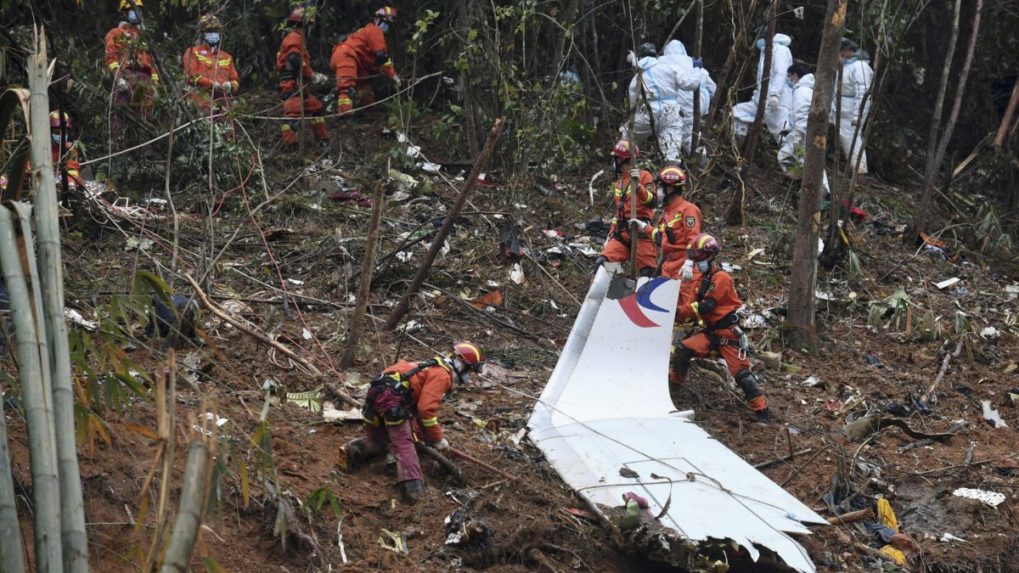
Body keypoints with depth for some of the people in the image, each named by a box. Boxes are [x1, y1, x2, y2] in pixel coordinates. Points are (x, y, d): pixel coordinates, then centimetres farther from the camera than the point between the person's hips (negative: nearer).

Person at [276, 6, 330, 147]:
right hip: (292, 84, -11)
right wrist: (312, 75, -18)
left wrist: (315, 75, 18)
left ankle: (323, 140, 23)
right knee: (293, 112, -21)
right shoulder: (294, 38, -8)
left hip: (300, 84, 11)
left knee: (316, 108, 17)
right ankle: (290, 144, -30)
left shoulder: (297, 38, 26)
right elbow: (295, 60, -23)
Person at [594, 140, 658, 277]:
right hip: (621, 233, 7)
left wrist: (638, 185, -27)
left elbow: (651, 202, -15)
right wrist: (611, 234, 25)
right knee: (601, 263, -14)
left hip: (640, 231, -7)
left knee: (648, 273, -10)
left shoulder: (644, 176, 0)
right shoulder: (618, 183, 24)